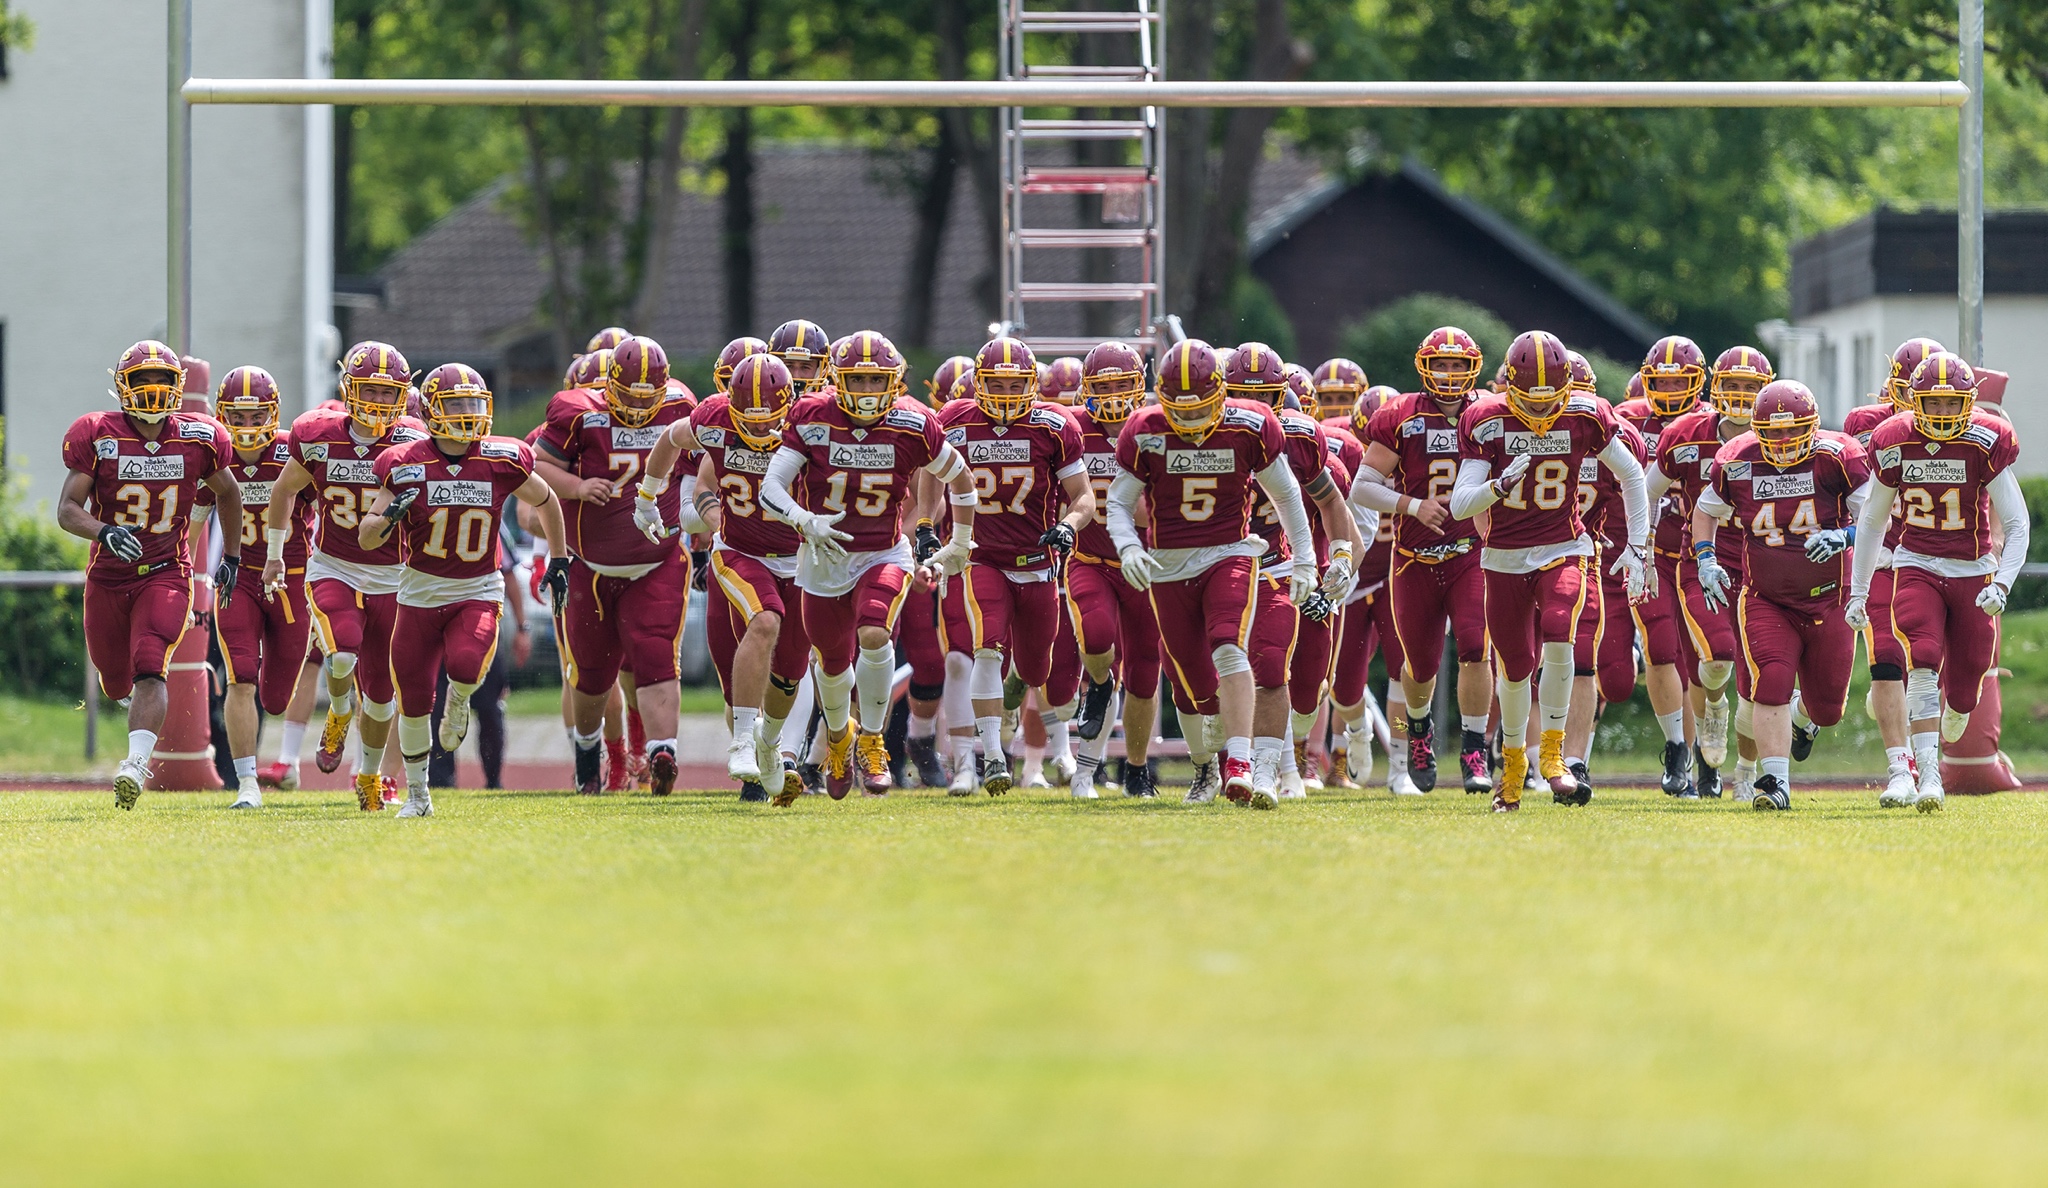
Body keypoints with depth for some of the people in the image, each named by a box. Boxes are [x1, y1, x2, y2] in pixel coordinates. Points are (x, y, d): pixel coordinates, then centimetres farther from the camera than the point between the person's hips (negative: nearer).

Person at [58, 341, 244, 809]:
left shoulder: (198, 439, -5)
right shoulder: (96, 436, -10)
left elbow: (227, 493, 15)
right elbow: (67, 509, -14)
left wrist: (232, 556, 17)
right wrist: (104, 532, -34)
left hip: (166, 574, -1)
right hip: (107, 577, 1)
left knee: (149, 670, -22)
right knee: (116, 682, 15)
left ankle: (136, 765, -32)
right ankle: (144, 711, 51)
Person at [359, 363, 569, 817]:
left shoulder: (502, 463, -7)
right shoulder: (406, 466, -9)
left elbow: (546, 501, 13)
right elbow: (367, 538, -8)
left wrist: (559, 560, 16)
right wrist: (390, 516, -29)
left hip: (478, 592, -1)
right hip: (420, 592, 1)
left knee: (466, 664, -30)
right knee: (414, 700, 2)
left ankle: (458, 701, 8)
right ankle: (417, 793, 24)